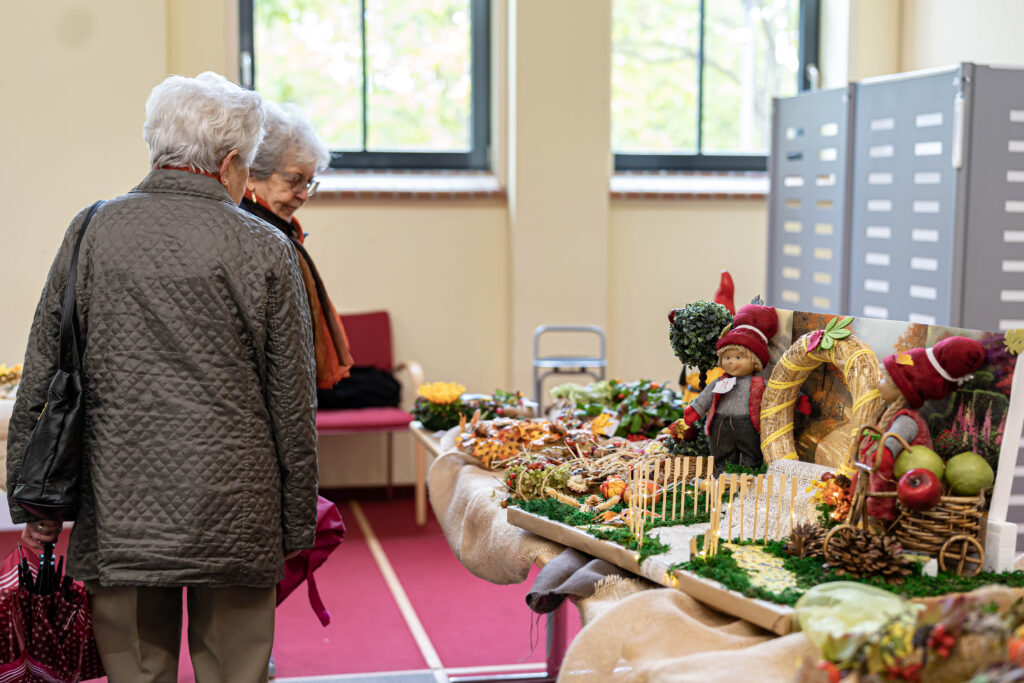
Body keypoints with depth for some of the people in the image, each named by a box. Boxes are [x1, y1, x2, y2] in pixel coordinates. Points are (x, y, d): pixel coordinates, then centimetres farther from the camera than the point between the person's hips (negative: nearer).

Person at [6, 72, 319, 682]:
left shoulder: (91, 233, 2)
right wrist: (298, 523, 8)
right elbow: (293, 406, -2)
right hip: (234, 515, -2)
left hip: (119, 516, 2)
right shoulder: (265, 251, -5)